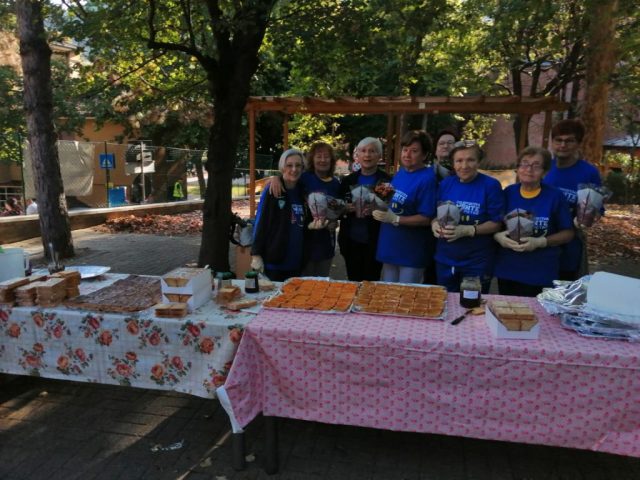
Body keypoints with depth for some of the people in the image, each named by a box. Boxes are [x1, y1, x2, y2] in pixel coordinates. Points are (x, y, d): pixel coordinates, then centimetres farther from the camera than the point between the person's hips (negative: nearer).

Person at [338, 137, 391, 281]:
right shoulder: (348, 180, 8)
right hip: (351, 242, 3)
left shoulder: (387, 181, -4)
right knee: (353, 283, 13)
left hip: (374, 243, -3)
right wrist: (345, 209, -9)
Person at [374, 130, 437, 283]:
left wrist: (395, 219, -24)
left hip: (412, 252, -7)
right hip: (390, 247, 7)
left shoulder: (427, 178, -16)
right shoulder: (400, 173, 7)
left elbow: (426, 219, -18)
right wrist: (380, 210, -3)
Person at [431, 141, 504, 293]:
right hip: (445, 259, 4)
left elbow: (496, 223, -11)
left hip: (477, 263, -4)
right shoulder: (445, 184, 4)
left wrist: (468, 230, -23)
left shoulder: (491, 185, -9)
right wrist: (435, 224, -13)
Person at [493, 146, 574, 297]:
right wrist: (498, 236, -14)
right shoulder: (508, 193, 2)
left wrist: (540, 242, -16)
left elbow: (568, 233, -1)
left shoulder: (555, 196, -5)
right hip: (507, 270, 3)